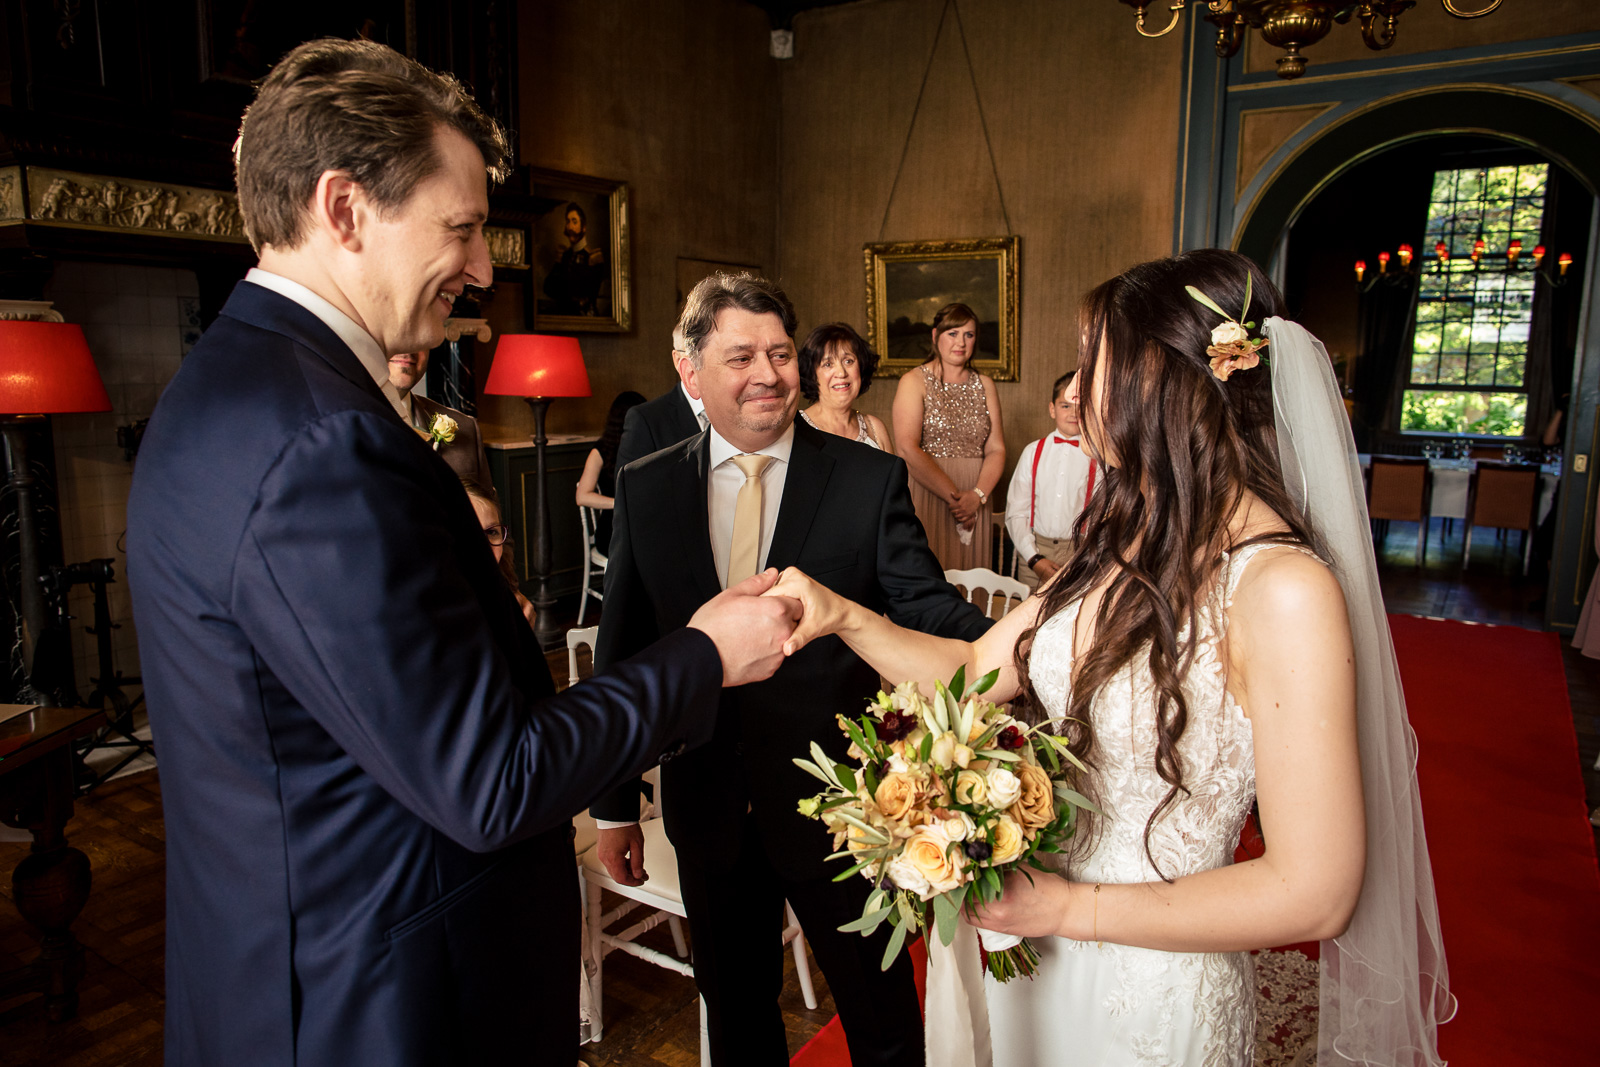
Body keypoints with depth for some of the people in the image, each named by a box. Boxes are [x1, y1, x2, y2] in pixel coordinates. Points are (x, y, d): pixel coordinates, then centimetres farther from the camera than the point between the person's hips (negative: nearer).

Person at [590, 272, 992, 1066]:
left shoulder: (870, 479, -9)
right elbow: (621, 651, 2)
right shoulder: (644, 488, -2)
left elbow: (926, 604, -15)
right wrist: (614, 804, 4)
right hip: (708, 812, 2)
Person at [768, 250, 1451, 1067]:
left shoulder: (1282, 586, -25)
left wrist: (1073, 908, -19)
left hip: (1152, 994, -6)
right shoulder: (1124, 540, -3)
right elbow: (975, 668, 2)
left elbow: (1313, 893, -23)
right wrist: (841, 615, -11)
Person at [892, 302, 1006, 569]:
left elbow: (997, 449, 8)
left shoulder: (985, 385, 15)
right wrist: (953, 495, -14)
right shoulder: (914, 382, 0)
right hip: (927, 497, -4)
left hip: (974, 505, 4)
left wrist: (977, 495, -9)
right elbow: (908, 449, -11)